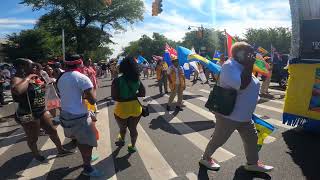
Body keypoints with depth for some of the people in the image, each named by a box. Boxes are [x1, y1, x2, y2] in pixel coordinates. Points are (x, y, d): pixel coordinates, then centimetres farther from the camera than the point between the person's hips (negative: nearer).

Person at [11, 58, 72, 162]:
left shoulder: (36, 78, 4)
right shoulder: (18, 79, -17)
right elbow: (16, 90, -42)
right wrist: (27, 78, -27)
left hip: (42, 111, 8)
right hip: (28, 114, -8)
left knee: (52, 131, 16)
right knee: (33, 138, 12)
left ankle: (60, 150, 33)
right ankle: (37, 155, 36)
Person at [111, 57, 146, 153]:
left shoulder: (117, 81, -18)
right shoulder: (138, 80, -6)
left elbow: (114, 97, -18)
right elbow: (143, 94, 1)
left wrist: (123, 98, -3)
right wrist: (133, 96, 6)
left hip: (122, 109, -2)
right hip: (136, 108, 2)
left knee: (122, 128, 24)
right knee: (133, 128, 19)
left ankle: (122, 140, 51)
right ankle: (132, 146, 34)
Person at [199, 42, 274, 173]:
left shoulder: (243, 67, 10)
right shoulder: (230, 66, -21)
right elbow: (242, 85, -34)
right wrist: (249, 66, -26)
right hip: (229, 115, -9)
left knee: (251, 138, 17)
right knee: (218, 139, 7)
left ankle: (253, 163, 36)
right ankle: (205, 158, 29)